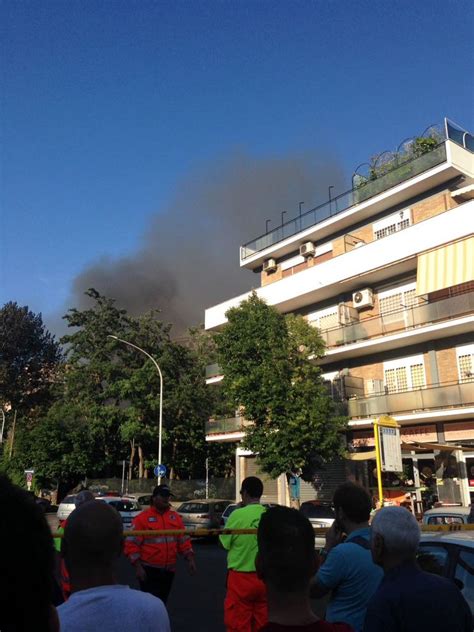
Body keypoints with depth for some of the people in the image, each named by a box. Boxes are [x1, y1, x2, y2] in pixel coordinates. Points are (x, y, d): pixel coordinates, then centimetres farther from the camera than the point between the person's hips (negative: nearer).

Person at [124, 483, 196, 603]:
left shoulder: (175, 517, 7)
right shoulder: (142, 518, -8)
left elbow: (184, 541, 9)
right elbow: (132, 544, -10)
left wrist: (190, 559, -2)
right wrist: (138, 567, -15)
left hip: (168, 570, 5)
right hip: (149, 571, -5)